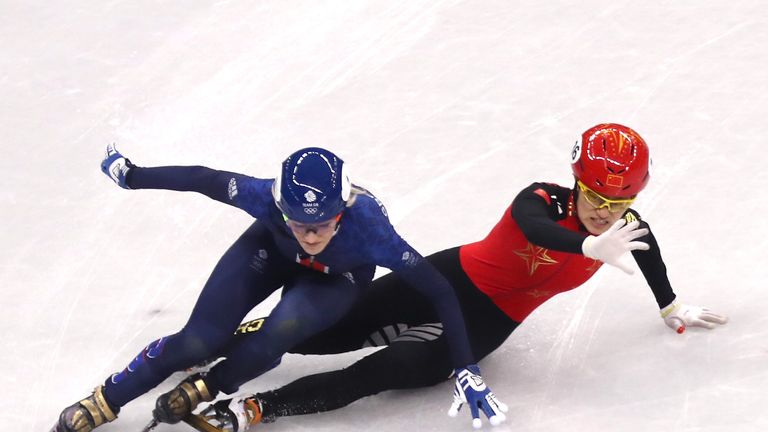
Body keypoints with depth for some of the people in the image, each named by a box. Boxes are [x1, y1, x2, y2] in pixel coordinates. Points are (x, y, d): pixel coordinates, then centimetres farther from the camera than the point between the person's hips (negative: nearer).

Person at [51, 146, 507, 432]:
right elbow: (203, 179, -22)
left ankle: (201, 390, -4)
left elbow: (440, 291, -38)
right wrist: (131, 175, -10)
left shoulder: (367, 228, -43)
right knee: (198, 340, -11)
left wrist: (467, 371, -40)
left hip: (337, 276, -1)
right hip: (273, 249, 1)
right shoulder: (268, 198, -39)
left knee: (280, 333, -30)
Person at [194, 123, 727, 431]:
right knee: (332, 330, -5)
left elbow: (649, 255, 12)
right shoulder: (542, 201, -24)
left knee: (390, 368, -19)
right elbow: (536, 230, -48)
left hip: (487, 322, 2)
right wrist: (593, 247, -67)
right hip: (453, 277, -2)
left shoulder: (628, 228, -11)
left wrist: (673, 308, 28)